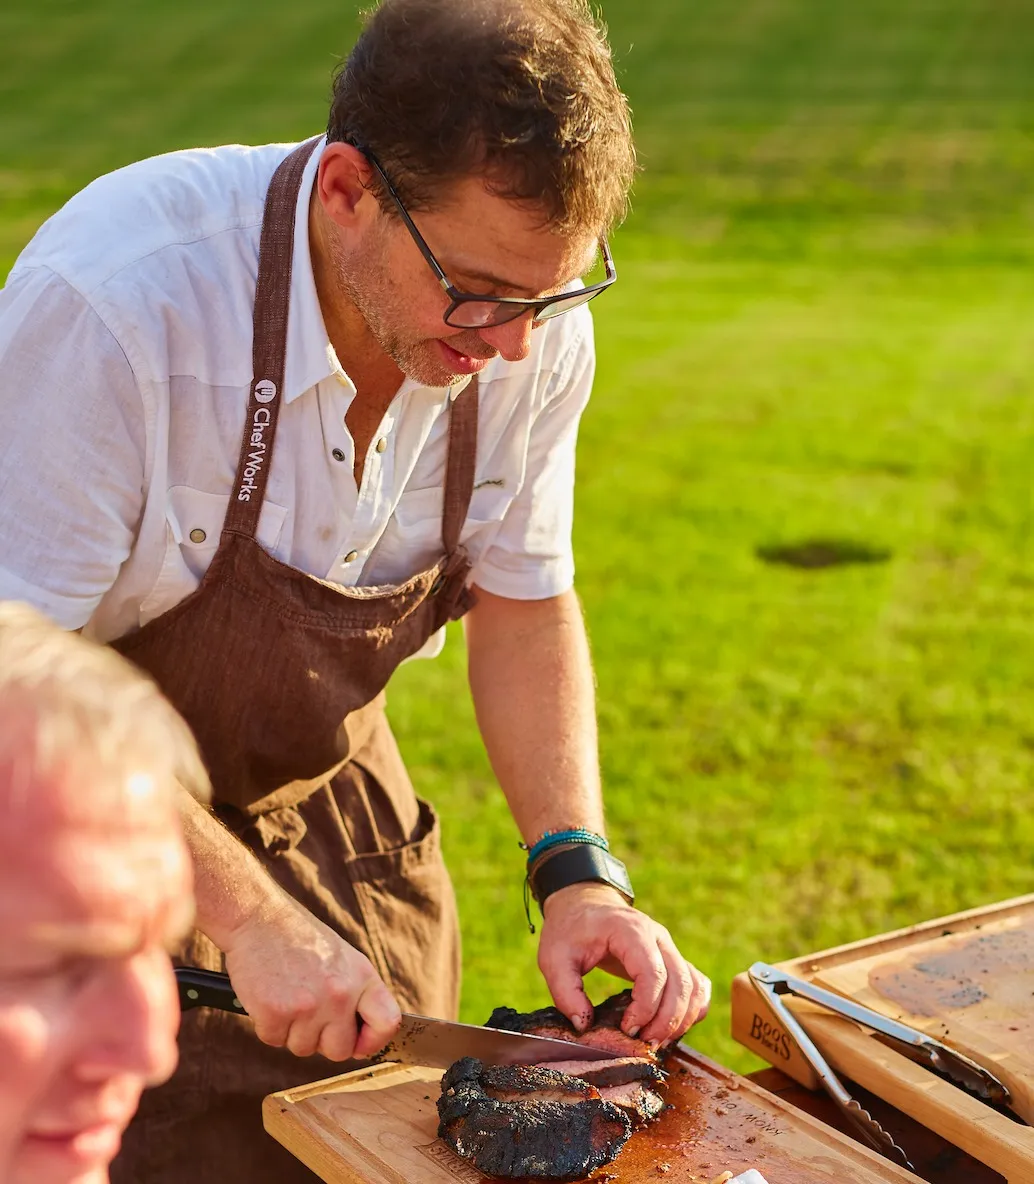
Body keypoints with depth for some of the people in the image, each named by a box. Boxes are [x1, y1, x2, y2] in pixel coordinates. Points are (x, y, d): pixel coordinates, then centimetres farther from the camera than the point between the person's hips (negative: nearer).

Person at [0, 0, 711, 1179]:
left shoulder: (528, 321, -16)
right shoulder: (115, 305, -33)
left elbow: (523, 602, -2)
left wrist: (576, 868, -14)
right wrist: (243, 911, -28)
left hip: (331, 797, 5)